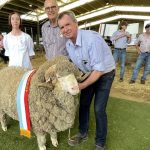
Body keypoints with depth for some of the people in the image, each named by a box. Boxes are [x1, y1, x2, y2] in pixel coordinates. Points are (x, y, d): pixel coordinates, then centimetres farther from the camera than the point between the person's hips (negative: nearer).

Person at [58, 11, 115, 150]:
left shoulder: (92, 39, -32)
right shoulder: (68, 44, -7)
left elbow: (99, 69, -31)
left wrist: (82, 85, -28)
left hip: (104, 74, -6)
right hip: (89, 74, 7)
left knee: (99, 109, -6)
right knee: (83, 104, 12)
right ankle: (83, 133, 35)